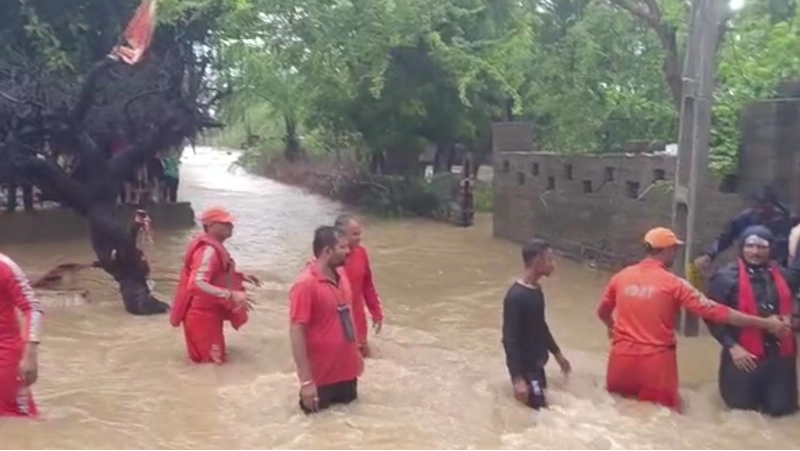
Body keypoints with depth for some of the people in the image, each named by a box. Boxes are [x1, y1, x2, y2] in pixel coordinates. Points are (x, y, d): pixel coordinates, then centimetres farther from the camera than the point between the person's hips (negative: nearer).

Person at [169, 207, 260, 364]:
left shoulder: (215, 246, 5)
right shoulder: (208, 250, -25)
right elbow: (197, 284, -36)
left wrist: (241, 276, 12)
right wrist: (231, 295, -42)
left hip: (210, 312, 9)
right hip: (202, 314, -9)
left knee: (217, 354, 21)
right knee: (215, 358, -1)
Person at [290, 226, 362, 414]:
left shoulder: (341, 274, 3)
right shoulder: (306, 284, -21)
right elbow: (296, 332, -22)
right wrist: (306, 380, -23)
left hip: (346, 369, 8)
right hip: (320, 376, -7)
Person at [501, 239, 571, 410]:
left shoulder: (536, 290, 3)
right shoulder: (516, 296, -23)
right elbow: (509, 338, -23)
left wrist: (557, 353, 23)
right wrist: (517, 379, -25)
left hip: (536, 361, 8)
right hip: (524, 364, -8)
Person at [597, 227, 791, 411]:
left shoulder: (621, 277, 4)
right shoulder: (673, 283, -8)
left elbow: (602, 312, 19)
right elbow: (715, 311, -10)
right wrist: (765, 323, -3)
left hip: (622, 359, 4)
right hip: (656, 363, -3)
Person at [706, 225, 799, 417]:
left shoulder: (782, 275, 5)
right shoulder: (726, 276, -10)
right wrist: (732, 346, -18)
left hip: (780, 355, 4)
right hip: (745, 357, -4)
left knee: (781, 408, 7)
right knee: (743, 407, 8)